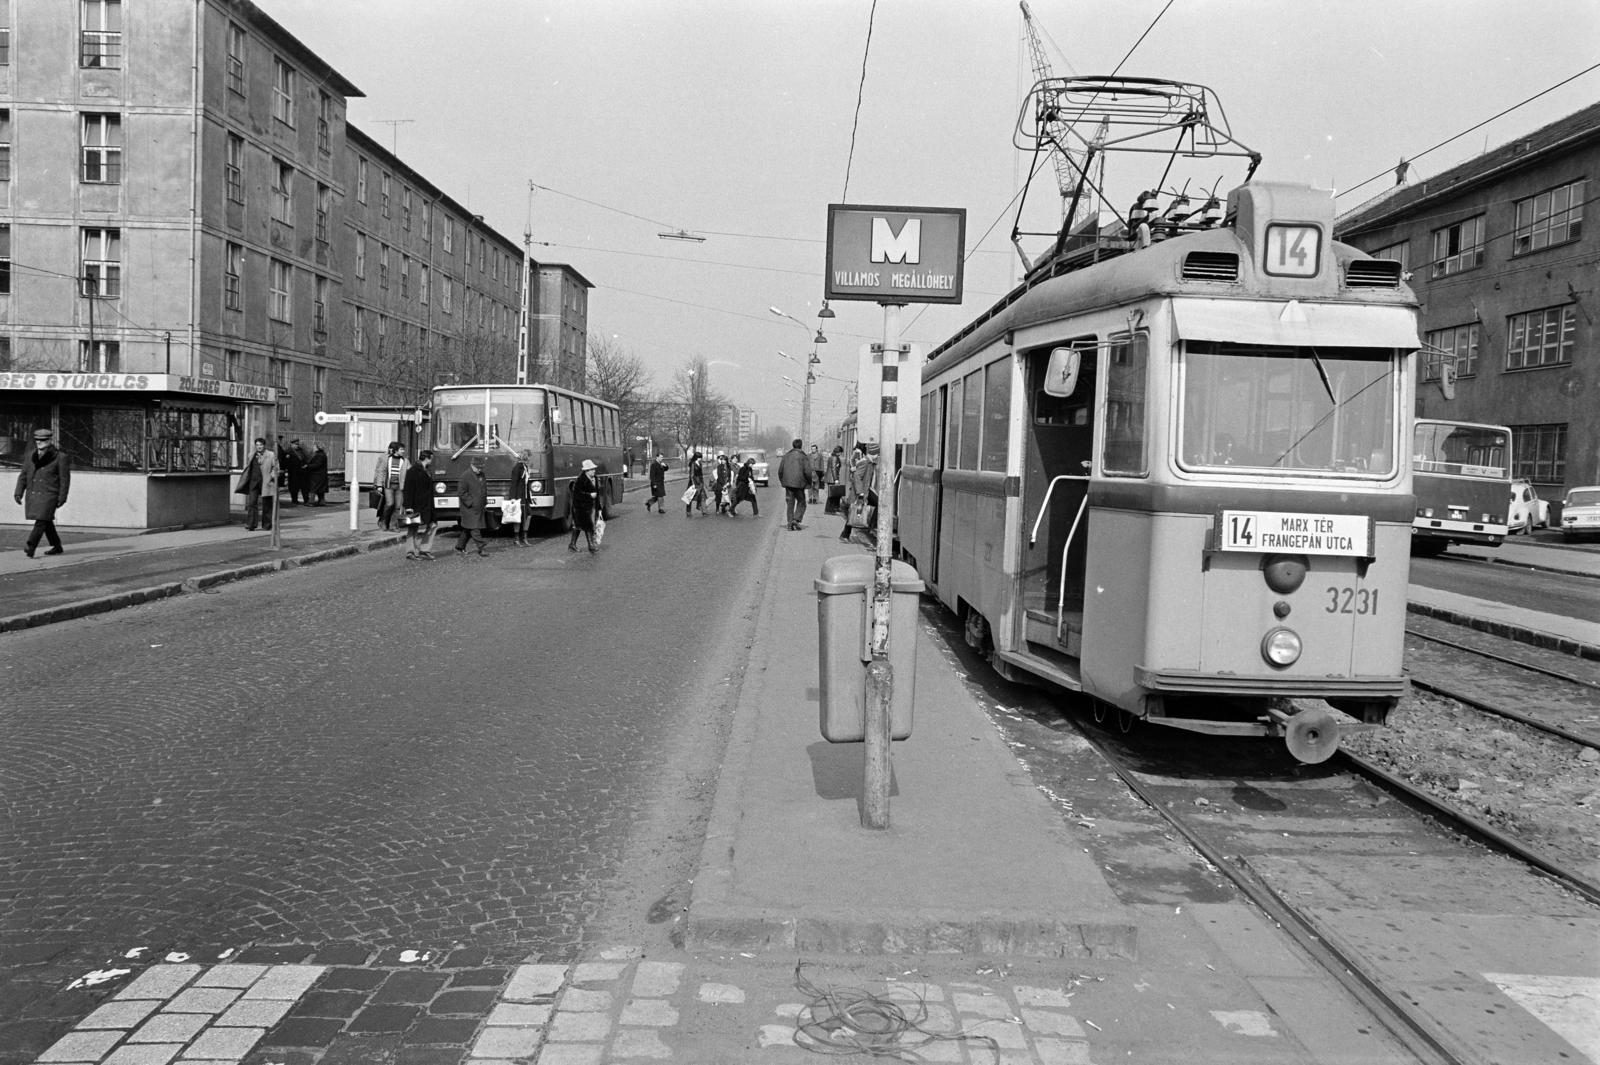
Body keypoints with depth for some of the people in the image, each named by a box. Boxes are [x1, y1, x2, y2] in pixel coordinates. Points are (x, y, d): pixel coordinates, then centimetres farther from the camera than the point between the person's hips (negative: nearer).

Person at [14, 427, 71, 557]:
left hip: (49, 494, -6)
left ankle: (31, 547, -20)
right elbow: (23, 475, 13)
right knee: (46, 522, 13)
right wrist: (19, 492, 5)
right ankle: (57, 547, 24)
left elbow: (65, 479, -5)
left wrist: (62, 498, -9)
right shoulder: (31, 456, 10)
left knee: (41, 520, -15)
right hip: (32, 493, 6)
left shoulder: (60, 458, -5)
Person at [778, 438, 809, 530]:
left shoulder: (786, 456, 8)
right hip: (799, 484, -3)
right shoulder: (803, 457, -5)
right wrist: (809, 482, 4)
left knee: (790, 504, 9)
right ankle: (796, 519, -9)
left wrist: (782, 481, 19)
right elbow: (807, 472, -11)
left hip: (788, 484, 3)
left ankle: (790, 522, 3)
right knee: (801, 503, 8)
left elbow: (780, 470, 7)